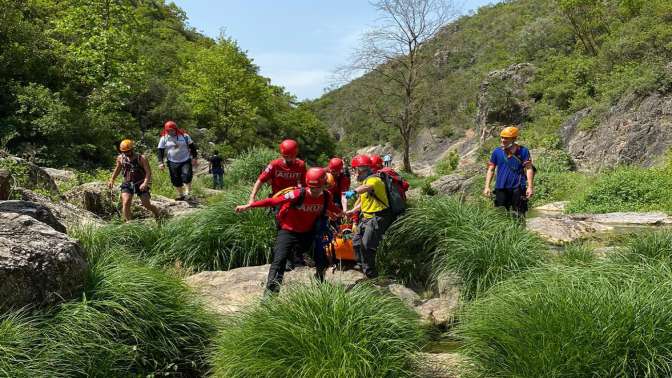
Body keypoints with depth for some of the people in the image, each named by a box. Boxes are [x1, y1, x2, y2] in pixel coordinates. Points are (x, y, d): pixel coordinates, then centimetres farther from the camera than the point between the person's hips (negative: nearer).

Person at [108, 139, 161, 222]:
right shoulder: (120, 158, -1)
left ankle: (158, 214, 31)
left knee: (147, 205, -1)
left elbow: (148, 172, -17)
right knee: (126, 203, -18)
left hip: (140, 185, -3)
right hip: (127, 184, 3)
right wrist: (112, 179, 17)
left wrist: (145, 183, -32)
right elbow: (117, 168, 19)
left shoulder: (141, 159, -14)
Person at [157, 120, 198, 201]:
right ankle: (180, 195, 21)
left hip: (186, 161, -2)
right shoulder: (164, 138, -1)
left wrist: (195, 158, 1)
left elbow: (192, 147, 5)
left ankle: (188, 193, -3)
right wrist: (160, 162, -7)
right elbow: (160, 151, 2)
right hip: (173, 163, 2)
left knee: (186, 177, -18)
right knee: (176, 180, 5)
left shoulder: (184, 136, -2)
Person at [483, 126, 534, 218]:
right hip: (501, 188, 2)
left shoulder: (523, 151, -3)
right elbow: (491, 169, 7)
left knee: (518, 215, 4)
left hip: (518, 188, -2)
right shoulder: (497, 152, 3)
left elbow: (529, 169, -4)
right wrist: (487, 187, -1)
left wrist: (530, 187, -11)